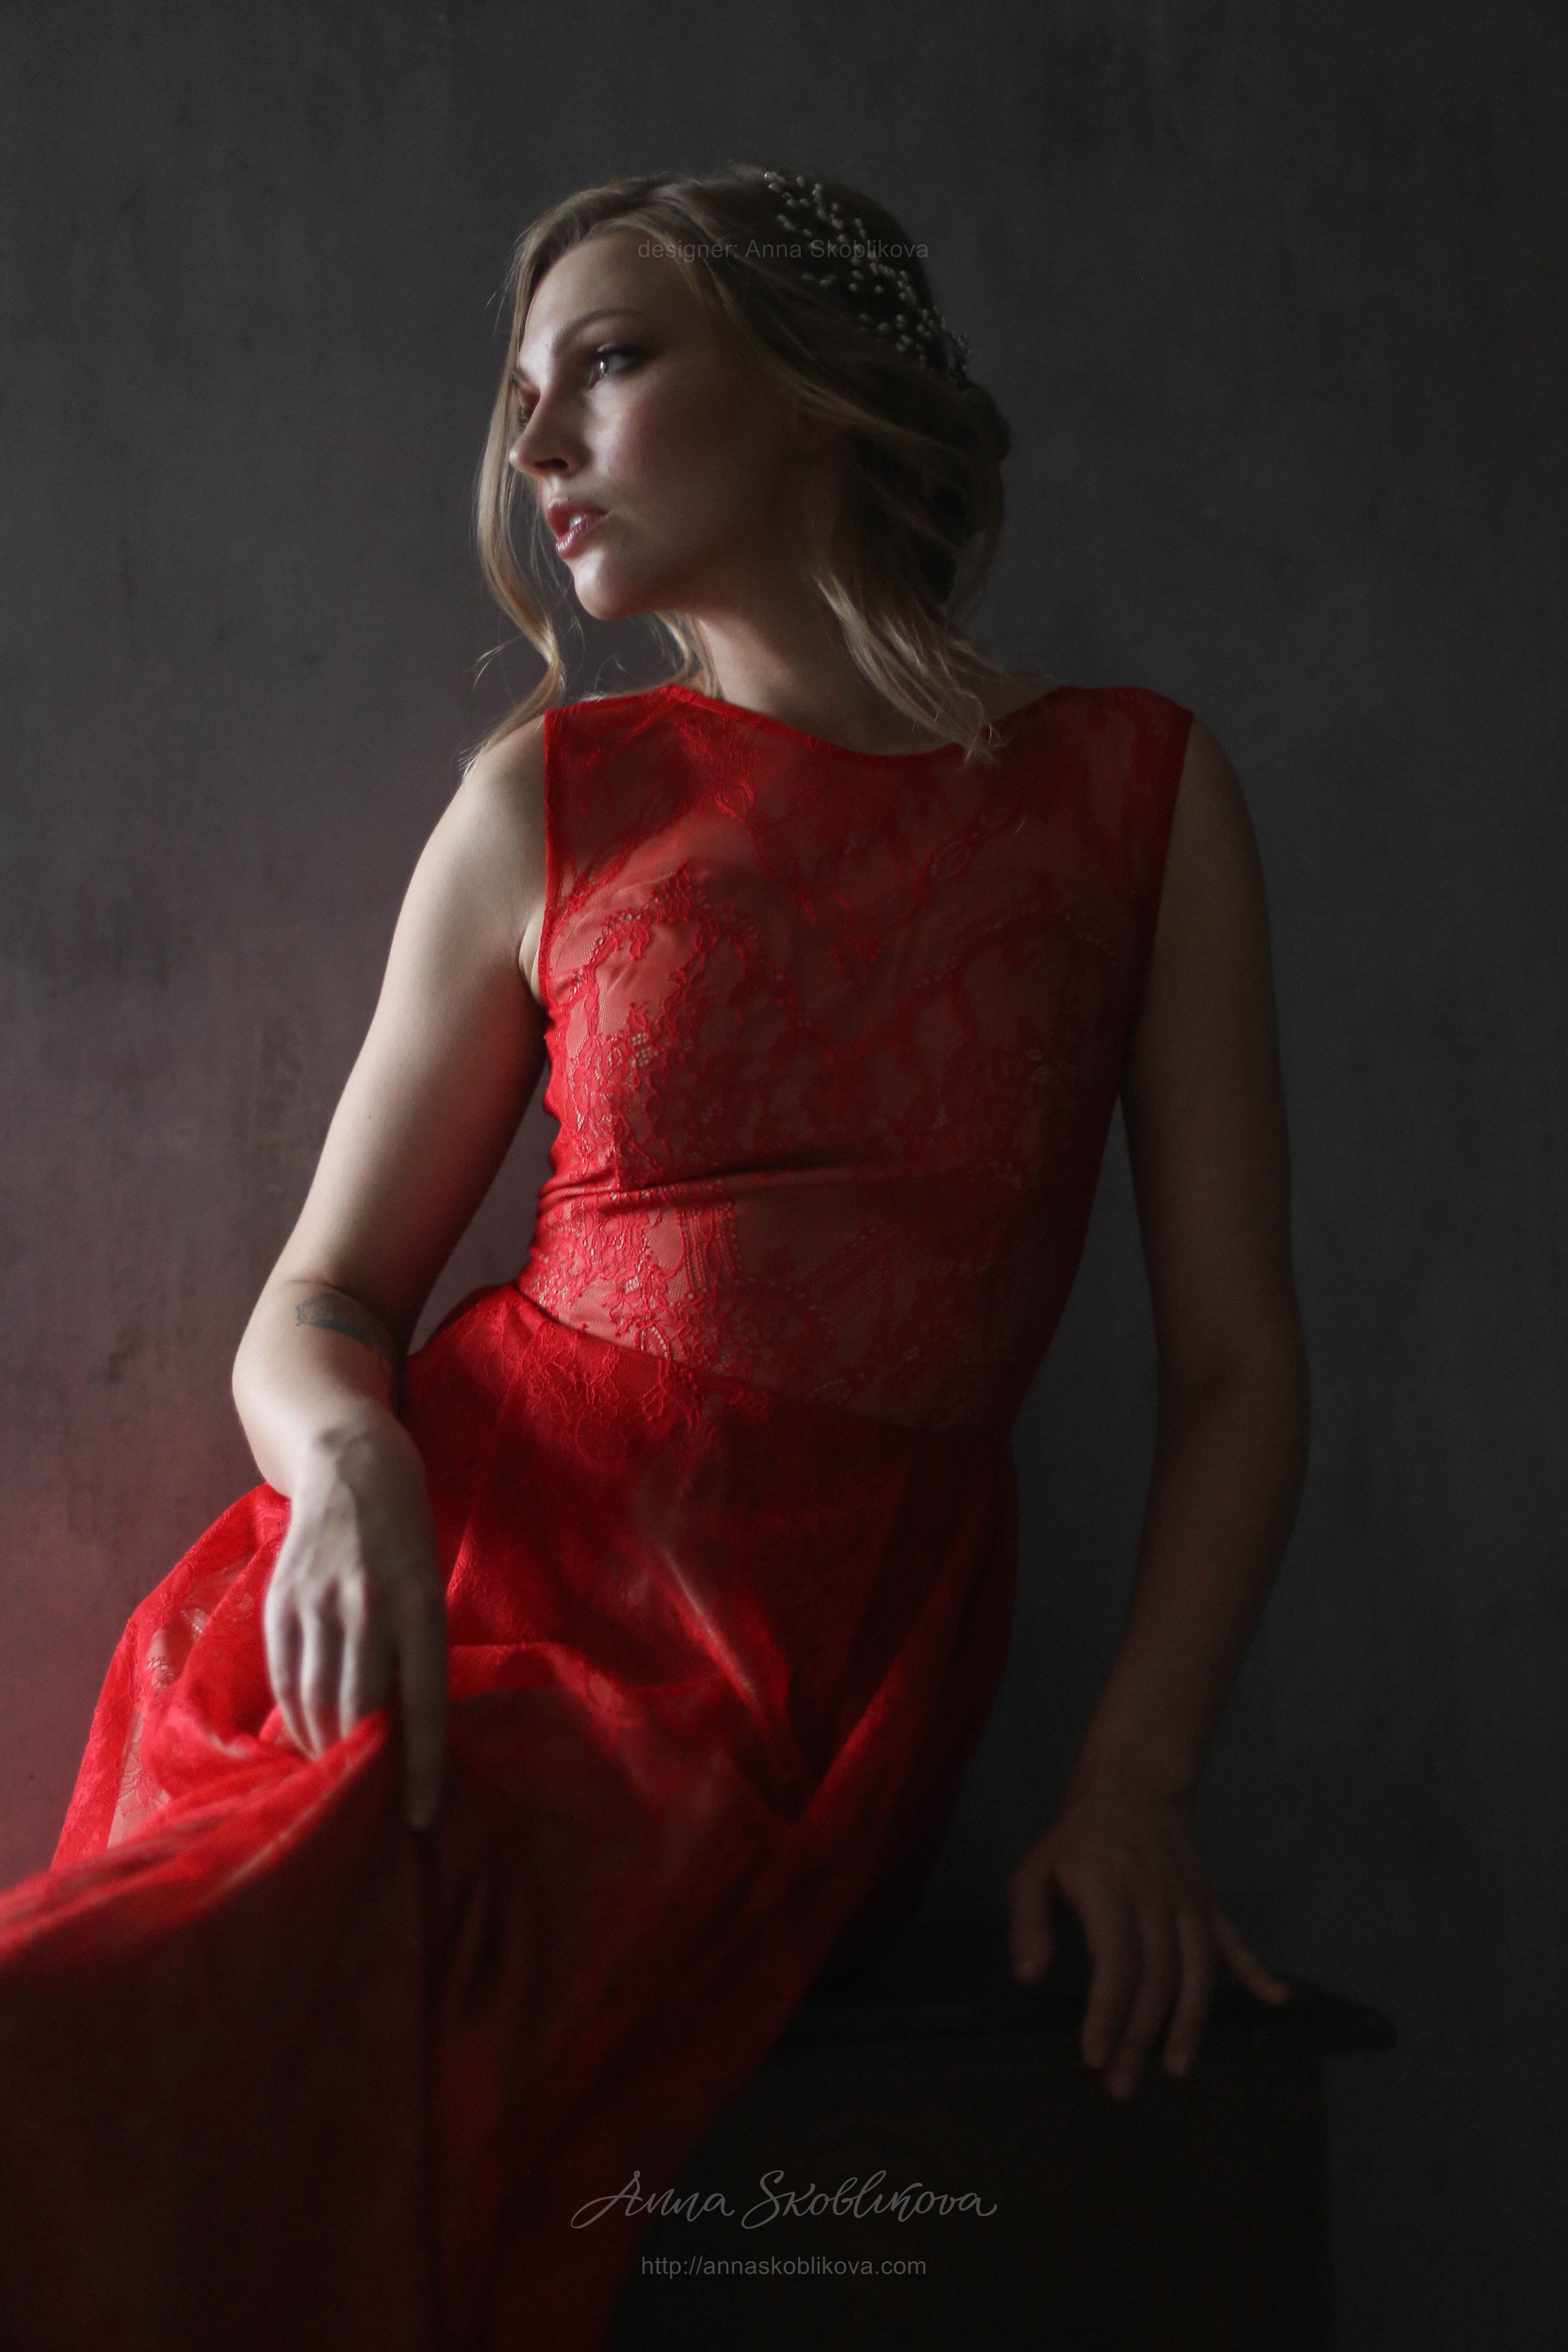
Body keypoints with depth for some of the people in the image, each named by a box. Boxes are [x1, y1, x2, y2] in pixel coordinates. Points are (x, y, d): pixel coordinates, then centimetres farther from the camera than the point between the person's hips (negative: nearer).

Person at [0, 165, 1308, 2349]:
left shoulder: (1138, 792, 7)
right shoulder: (554, 797, 8)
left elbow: (1238, 1359, 6)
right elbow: (316, 1304, 9)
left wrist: (1135, 1777, -7)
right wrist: (356, 1469, -14)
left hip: (814, 1680, -2)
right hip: (463, 1577, 2)